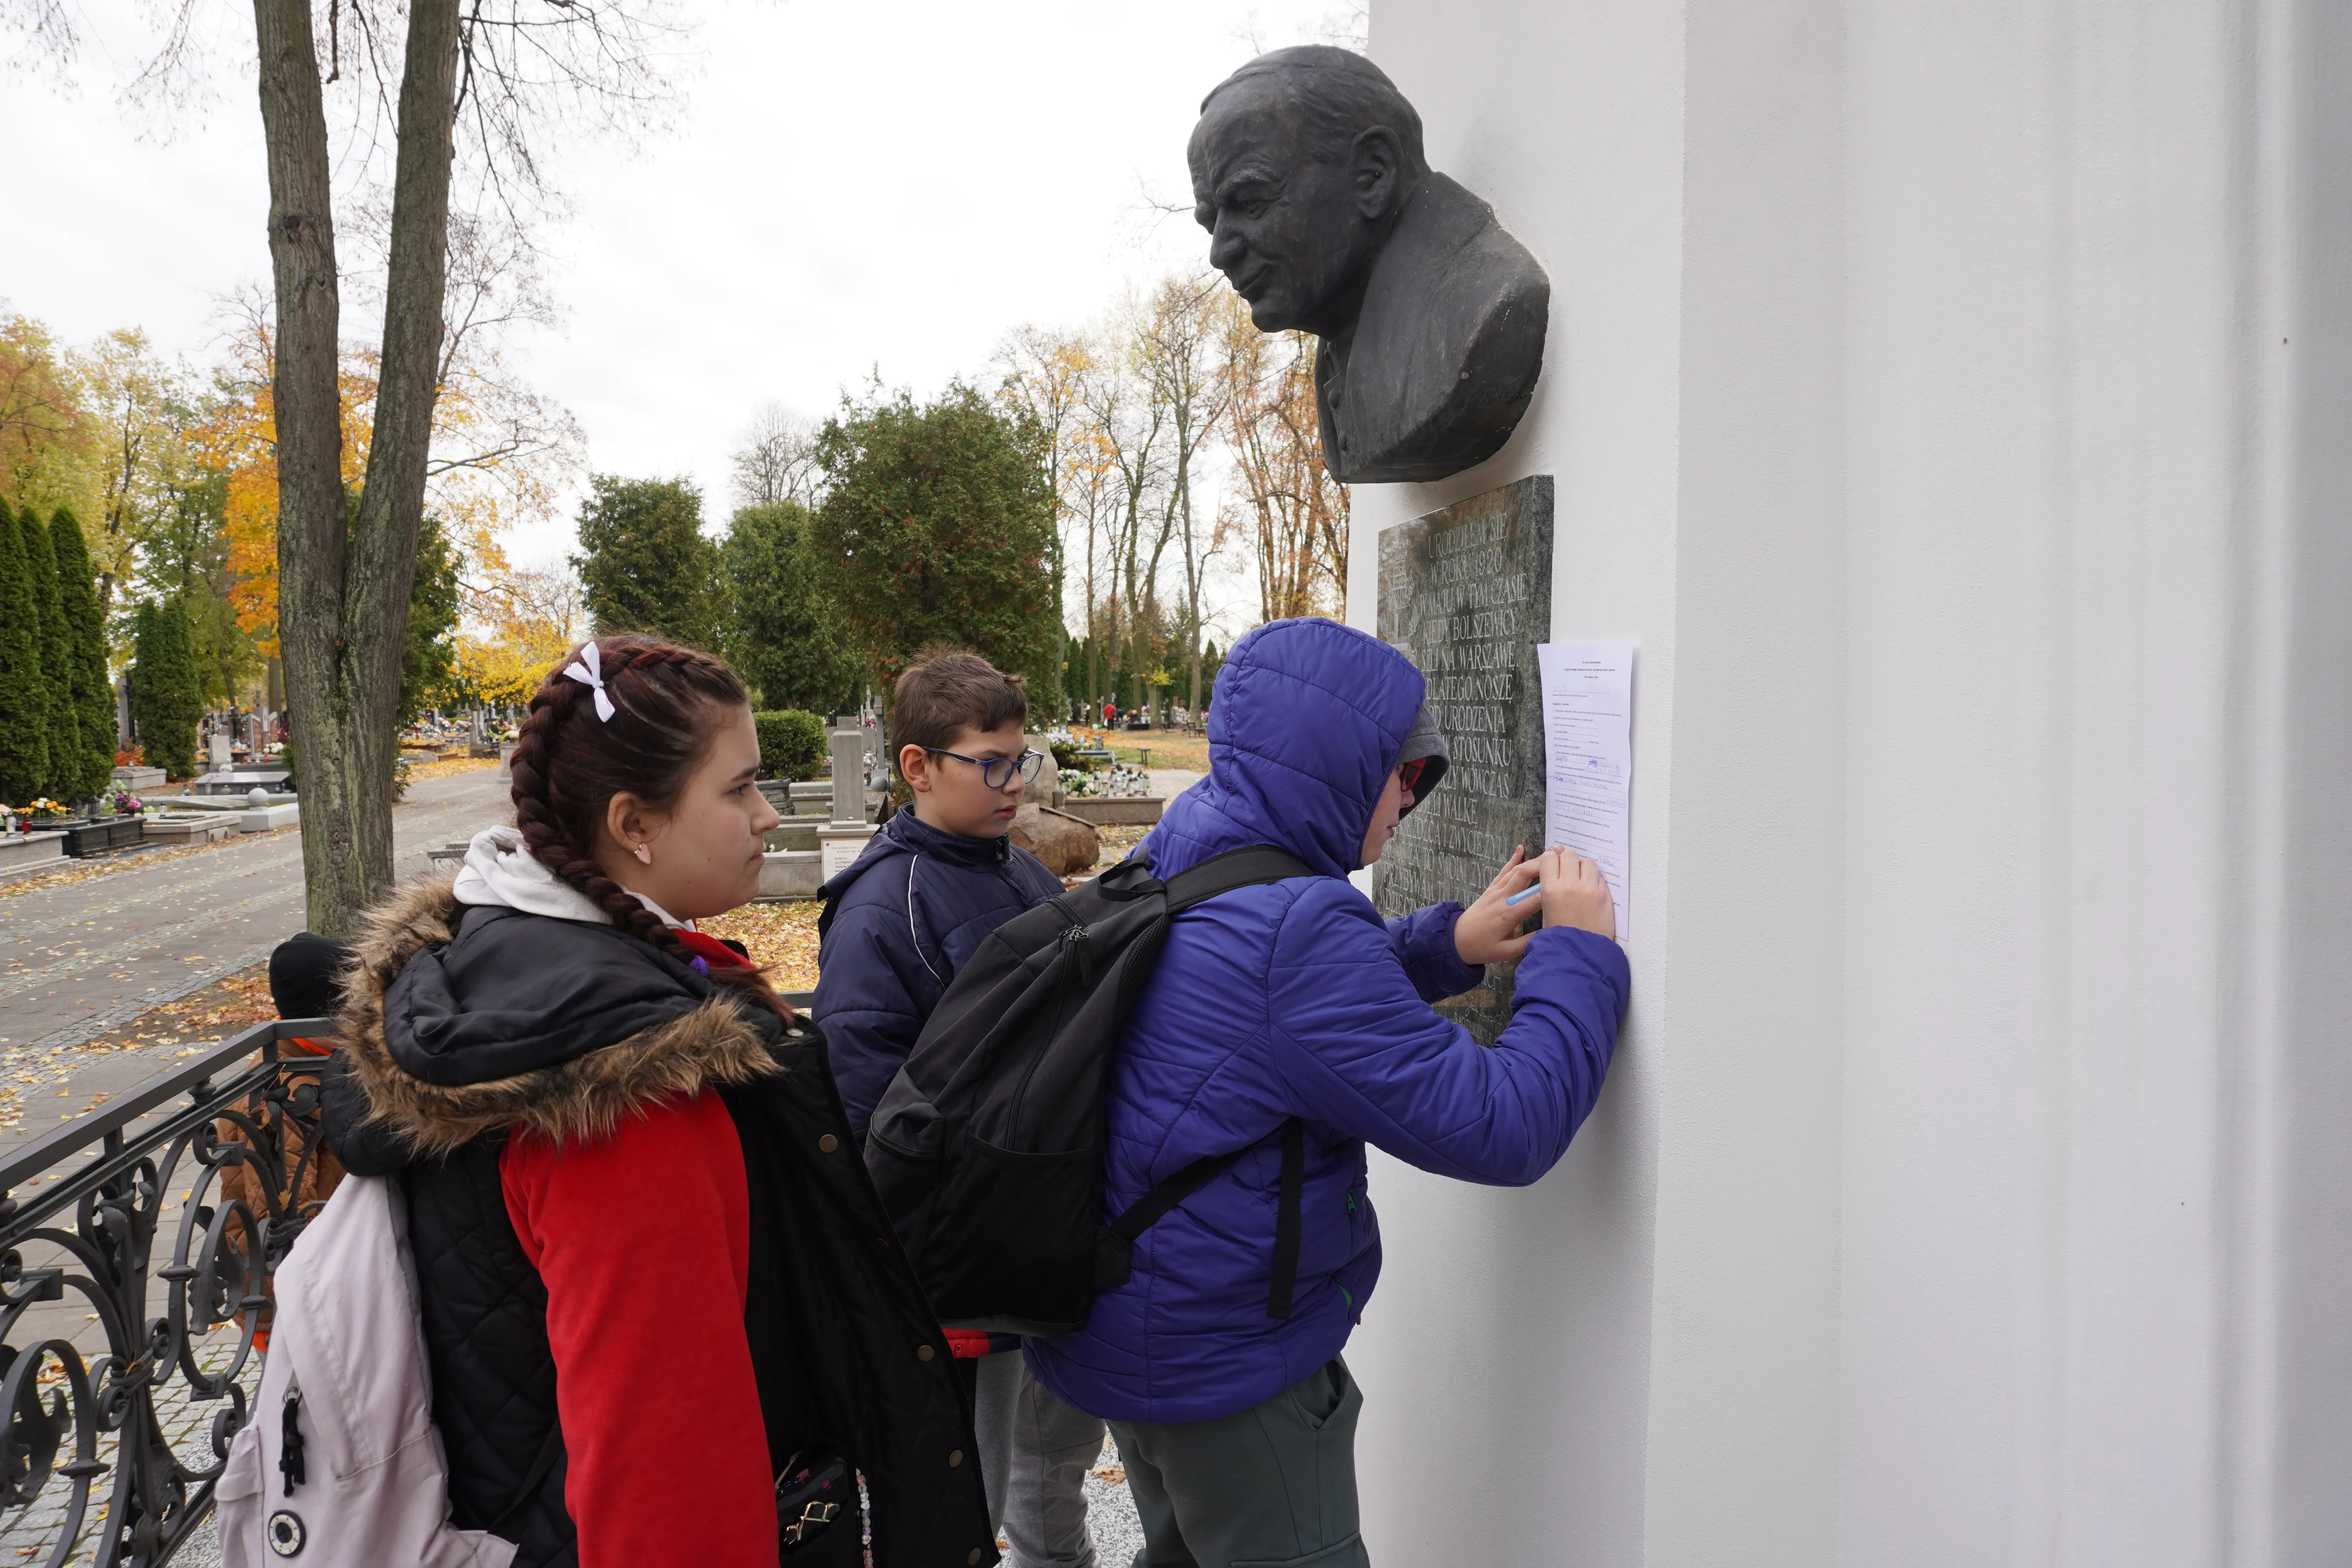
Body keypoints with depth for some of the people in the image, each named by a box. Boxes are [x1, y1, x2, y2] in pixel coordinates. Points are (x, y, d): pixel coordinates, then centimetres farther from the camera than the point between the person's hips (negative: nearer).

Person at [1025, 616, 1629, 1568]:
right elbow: (1502, 1130, -28)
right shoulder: (1293, 925, -30)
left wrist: (1448, 943, 4)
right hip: (1230, 1371, -9)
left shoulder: (1167, 875, 0)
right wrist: (1579, 951, -15)